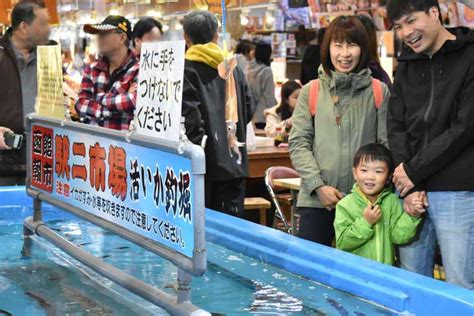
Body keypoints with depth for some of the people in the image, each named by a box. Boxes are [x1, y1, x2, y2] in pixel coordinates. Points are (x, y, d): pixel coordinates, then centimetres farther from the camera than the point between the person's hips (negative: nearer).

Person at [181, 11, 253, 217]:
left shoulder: (186, 69, -7)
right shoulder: (233, 67, 9)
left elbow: (190, 115, -16)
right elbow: (247, 111, 14)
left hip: (205, 162, -5)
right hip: (234, 161, 5)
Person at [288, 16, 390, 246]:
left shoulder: (379, 92, 4)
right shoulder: (311, 91, 5)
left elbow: (387, 144, 5)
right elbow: (298, 144, 3)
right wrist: (319, 186, -8)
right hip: (316, 200, 0)